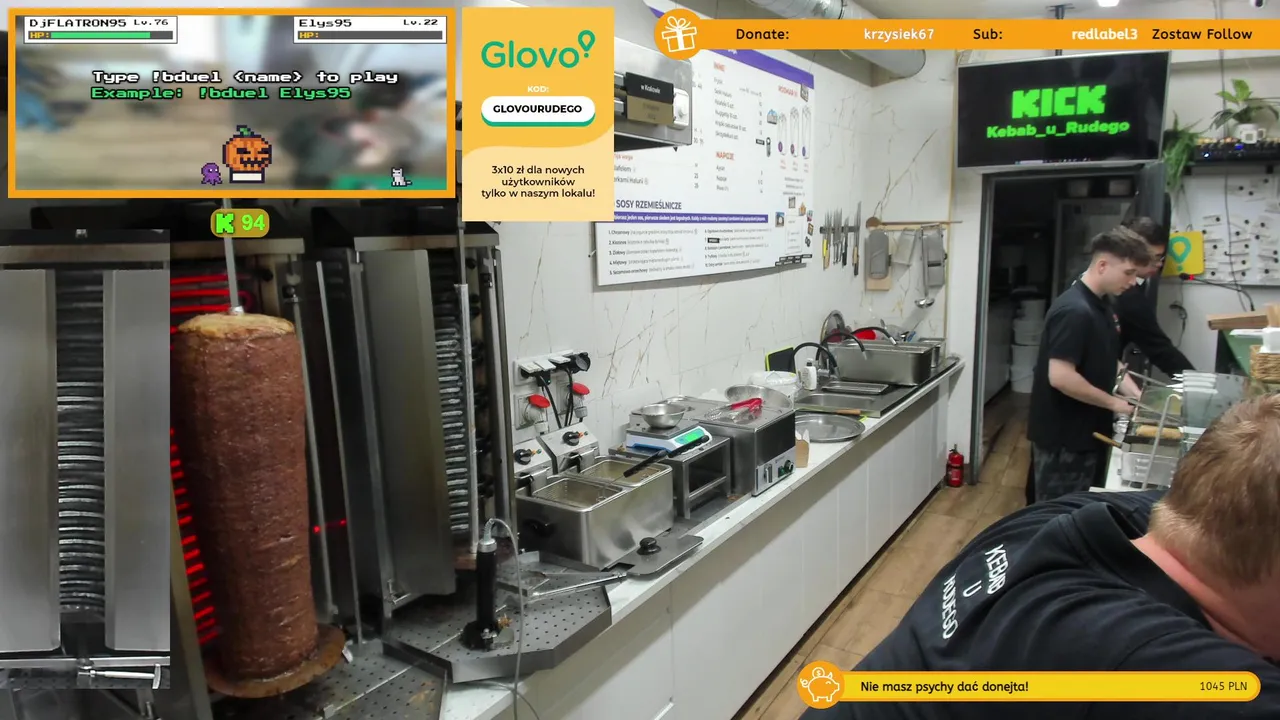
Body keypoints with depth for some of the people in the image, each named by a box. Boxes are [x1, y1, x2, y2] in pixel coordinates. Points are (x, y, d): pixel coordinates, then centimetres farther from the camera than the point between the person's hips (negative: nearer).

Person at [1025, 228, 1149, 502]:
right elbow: (1060, 377, -29)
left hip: (1088, 431, 10)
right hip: (1064, 437, -10)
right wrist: (1114, 403, -18)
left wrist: (1135, 395, 5)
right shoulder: (1074, 311, -23)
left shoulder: (1102, 304, 8)